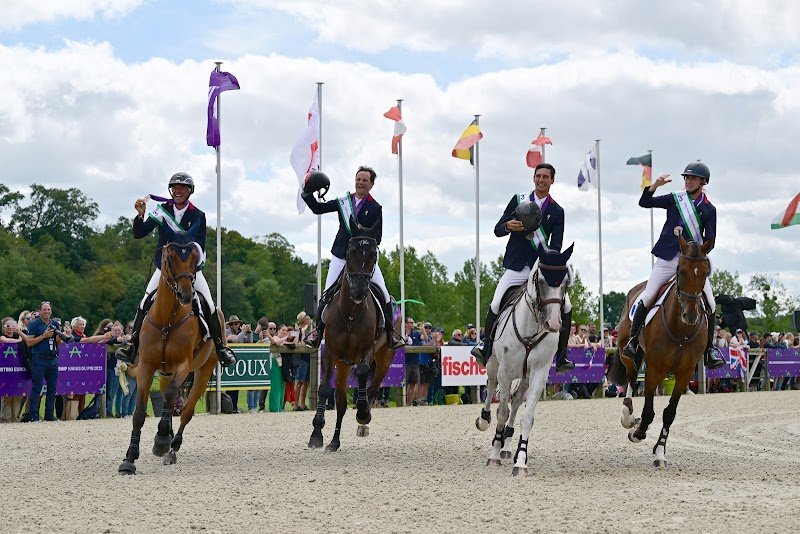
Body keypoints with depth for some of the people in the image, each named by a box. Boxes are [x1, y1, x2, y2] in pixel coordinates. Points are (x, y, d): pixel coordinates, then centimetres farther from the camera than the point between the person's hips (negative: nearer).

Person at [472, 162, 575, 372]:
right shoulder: (518, 200, 7)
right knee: (496, 304, -17)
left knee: (566, 307, -10)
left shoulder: (557, 211, 6)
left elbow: (556, 245, 0)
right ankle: (486, 347, 4)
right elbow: (497, 230, 6)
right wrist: (508, 226, -17)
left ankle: (561, 358, 0)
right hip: (516, 266, -1)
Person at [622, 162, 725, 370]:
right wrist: (655, 185, -13)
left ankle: (709, 349, 7)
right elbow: (644, 202, 2)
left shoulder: (709, 210, 6)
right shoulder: (674, 200, 8)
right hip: (668, 258, 0)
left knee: (710, 304, -6)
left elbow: (710, 241, 3)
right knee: (647, 297, -11)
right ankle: (632, 340, 1)